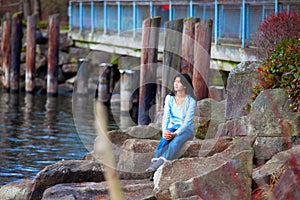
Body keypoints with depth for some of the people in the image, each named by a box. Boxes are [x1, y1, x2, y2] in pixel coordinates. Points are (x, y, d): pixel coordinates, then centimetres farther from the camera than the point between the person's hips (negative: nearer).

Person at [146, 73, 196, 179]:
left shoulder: (191, 101, -6)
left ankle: (160, 162, -57)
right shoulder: (169, 98, 7)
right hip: (172, 128, 3)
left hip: (186, 130, -3)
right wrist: (164, 131, -18)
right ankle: (155, 171, -43)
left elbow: (187, 121, -13)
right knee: (164, 140, -31)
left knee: (175, 142, -36)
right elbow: (166, 116, 1)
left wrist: (176, 133, -26)